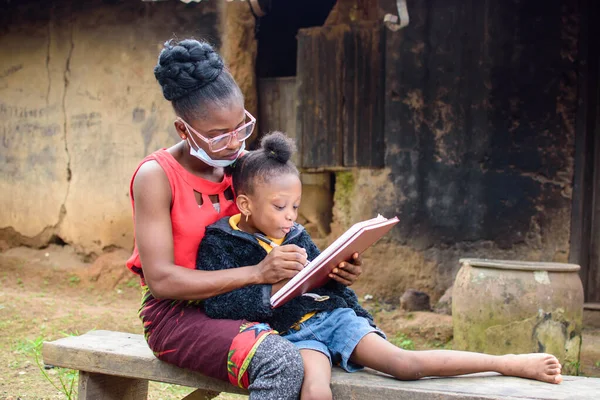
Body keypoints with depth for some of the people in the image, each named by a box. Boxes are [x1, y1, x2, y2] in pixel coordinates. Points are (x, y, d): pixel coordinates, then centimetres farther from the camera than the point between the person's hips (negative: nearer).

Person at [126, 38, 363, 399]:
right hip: (176, 315, -6)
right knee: (282, 363, -32)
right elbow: (160, 280, -19)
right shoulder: (157, 176, -13)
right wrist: (257, 273, -27)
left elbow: (280, 240, 7)